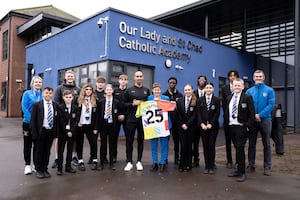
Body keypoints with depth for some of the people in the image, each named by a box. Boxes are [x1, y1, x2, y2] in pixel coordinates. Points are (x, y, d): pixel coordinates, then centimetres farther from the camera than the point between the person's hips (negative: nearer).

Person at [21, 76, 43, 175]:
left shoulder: (43, 95, 3)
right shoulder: (27, 93, -3)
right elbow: (24, 108, -9)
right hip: (28, 122, -2)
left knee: (37, 144, 9)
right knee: (28, 144, 8)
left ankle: (36, 164, 20)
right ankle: (27, 165, 17)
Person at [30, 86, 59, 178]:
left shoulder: (55, 105, 4)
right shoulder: (37, 105, -5)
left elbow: (57, 119, 7)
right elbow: (33, 120, -6)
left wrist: (56, 132, 0)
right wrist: (34, 133, -11)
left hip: (51, 132, 3)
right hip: (41, 131, -3)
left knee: (47, 151, 11)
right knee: (39, 151, 8)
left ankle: (45, 169, 24)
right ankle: (38, 170, 21)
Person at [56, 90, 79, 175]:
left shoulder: (75, 108, 3)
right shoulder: (60, 107, -6)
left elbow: (76, 121, -1)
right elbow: (61, 121, -9)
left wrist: (71, 131, -11)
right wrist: (66, 132, -13)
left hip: (72, 132, 3)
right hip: (62, 132, -3)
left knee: (70, 150, 10)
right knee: (60, 150, 3)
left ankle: (68, 166, 21)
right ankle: (59, 168, 10)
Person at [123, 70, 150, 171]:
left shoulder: (147, 90, 10)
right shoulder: (129, 90, 5)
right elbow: (123, 104, 2)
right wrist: (133, 104, -12)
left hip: (143, 119, 1)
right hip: (131, 119, -1)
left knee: (141, 140, 8)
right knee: (129, 140, 2)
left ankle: (139, 161, 19)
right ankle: (129, 162, 12)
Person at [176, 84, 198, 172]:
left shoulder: (196, 101, -2)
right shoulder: (179, 101, 7)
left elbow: (194, 115, -6)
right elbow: (178, 114, 4)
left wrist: (187, 124, -11)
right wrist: (182, 124, -5)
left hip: (191, 127, -1)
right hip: (181, 127, 2)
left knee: (189, 145, 2)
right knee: (183, 145, -1)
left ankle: (188, 165, 12)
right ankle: (182, 164, 9)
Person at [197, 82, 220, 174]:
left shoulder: (216, 99, 1)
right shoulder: (200, 99, 6)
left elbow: (217, 113, -3)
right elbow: (199, 113, 3)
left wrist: (211, 124, -12)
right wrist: (202, 124, -9)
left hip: (213, 126, -2)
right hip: (203, 126, 2)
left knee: (211, 145, -1)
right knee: (205, 146, 4)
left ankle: (211, 166, 10)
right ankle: (206, 166, 13)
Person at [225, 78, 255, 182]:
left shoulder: (247, 98, -5)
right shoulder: (230, 98, 13)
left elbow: (251, 113, -9)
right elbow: (227, 112, 15)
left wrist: (249, 126, -14)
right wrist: (226, 123, 8)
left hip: (241, 127, -6)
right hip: (231, 126, 6)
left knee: (240, 148, -8)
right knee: (237, 148, 12)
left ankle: (242, 172, 1)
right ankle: (239, 169, 21)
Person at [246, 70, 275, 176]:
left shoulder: (269, 90, 1)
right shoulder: (249, 91, 6)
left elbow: (271, 104, -9)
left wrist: (260, 115, -17)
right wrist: (253, 116, -13)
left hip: (265, 120, -1)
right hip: (252, 120, 2)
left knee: (266, 144, 6)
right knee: (252, 143, 7)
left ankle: (267, 167, 15)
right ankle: (251, 165, 18)